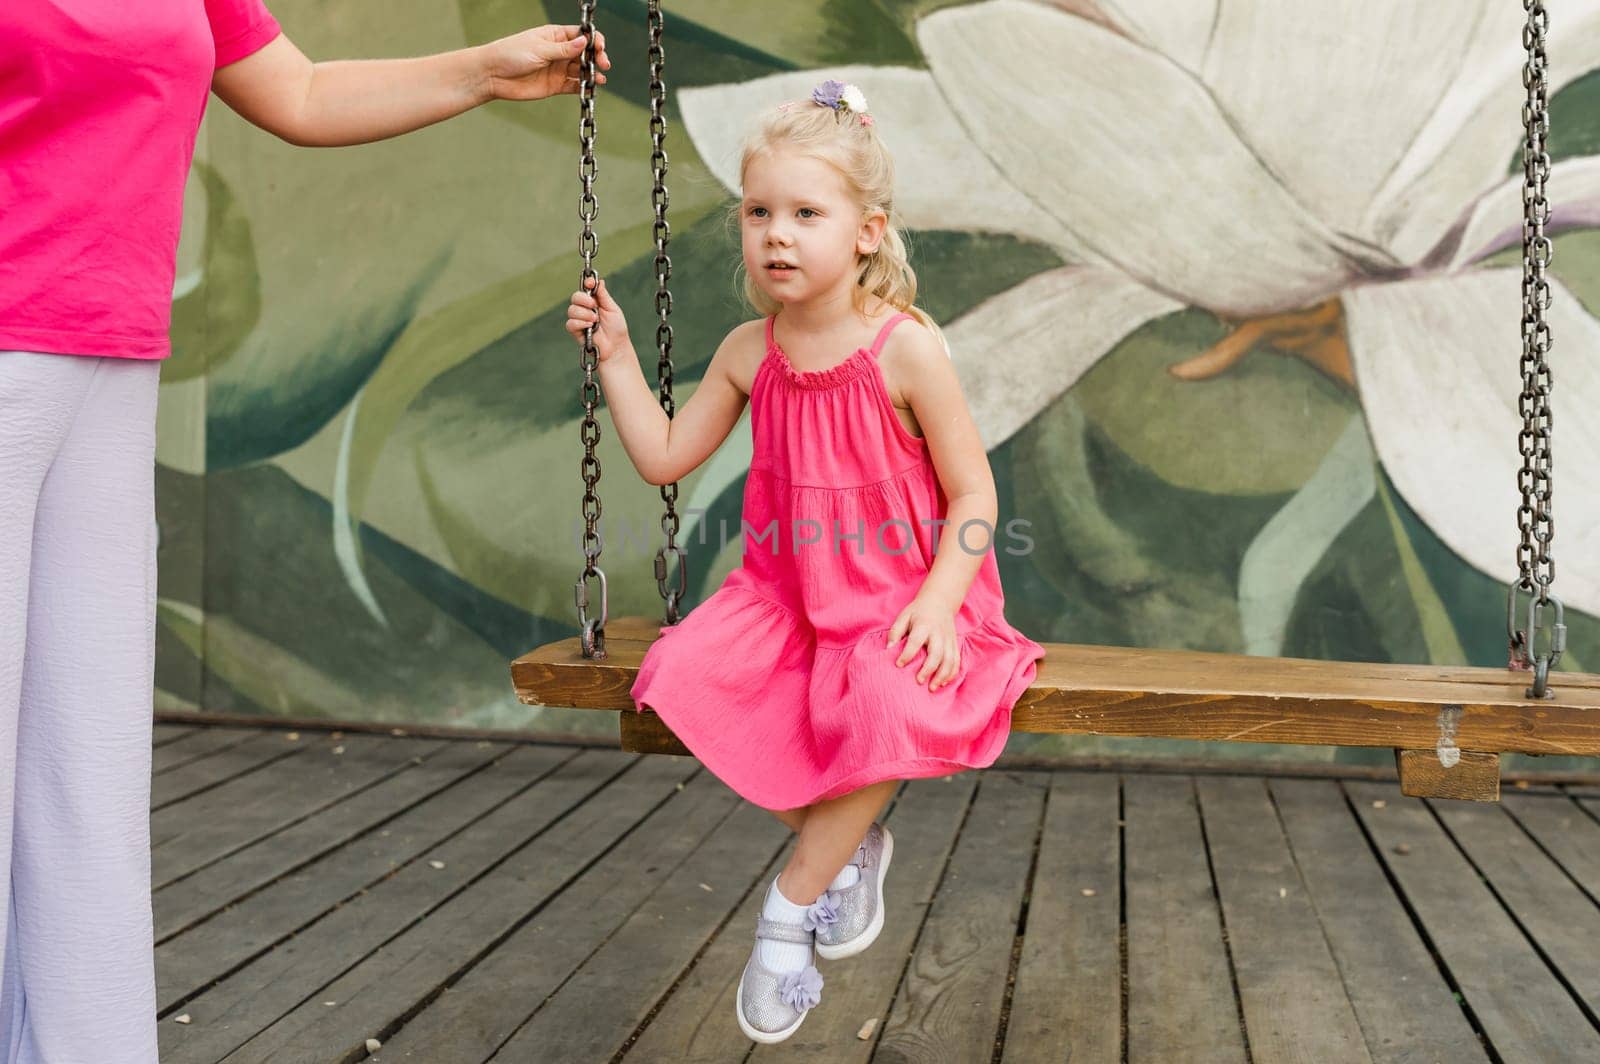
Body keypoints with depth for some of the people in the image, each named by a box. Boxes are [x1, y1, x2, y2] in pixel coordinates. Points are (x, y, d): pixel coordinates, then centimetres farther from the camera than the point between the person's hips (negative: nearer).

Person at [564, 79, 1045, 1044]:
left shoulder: (905, 349, -13)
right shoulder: (750, 352, 2)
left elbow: (973, 496, -9)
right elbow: (665, 456, 10)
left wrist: (940, 600, -23)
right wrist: (617, 355, 5)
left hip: (898, 594, -5)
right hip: (790, 592, 5)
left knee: (888, 708, -35)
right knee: (686, 675, -20)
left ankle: (791, 906, -10)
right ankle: (850, 844, 0)